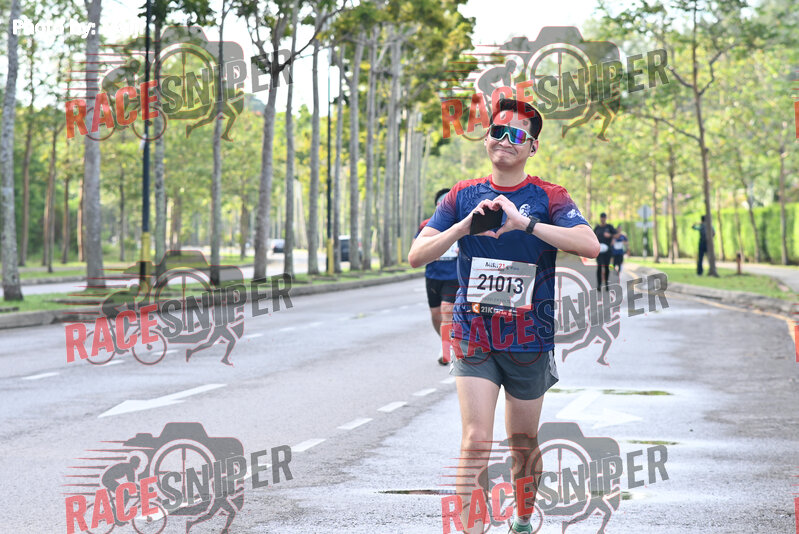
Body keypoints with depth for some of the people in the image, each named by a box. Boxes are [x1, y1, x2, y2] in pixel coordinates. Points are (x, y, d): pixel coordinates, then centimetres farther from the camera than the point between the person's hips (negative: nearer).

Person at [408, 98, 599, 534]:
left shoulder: (547, 198, -3)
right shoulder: (464, 196, 4)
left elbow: (590, 246, -20)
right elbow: (416, 256, -3)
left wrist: (525, 223, -28)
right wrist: (466, 225, -19)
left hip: (529, 339, 0)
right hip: (473, 337, 0)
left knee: (524, 443, 13)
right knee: (477, 440, -14)